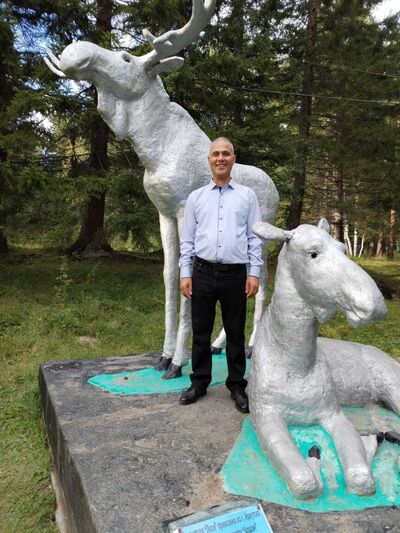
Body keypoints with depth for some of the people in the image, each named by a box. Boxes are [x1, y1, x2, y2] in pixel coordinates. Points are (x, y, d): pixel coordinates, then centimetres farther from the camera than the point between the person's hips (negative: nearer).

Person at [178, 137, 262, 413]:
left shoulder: (247, 195, 7)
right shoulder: (196, 197, 10)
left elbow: (255, 237, 4)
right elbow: (187, 239, 8)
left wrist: (254, 273, -3)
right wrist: (185, 274, 1)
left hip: (235, 274, -1)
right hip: (202, 273, 1)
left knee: (235, 333, 8)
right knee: (201, 331, 10)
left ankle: (237, 385, 23)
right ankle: (199, 382, 25)